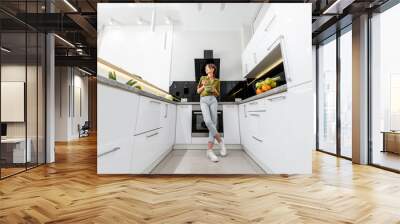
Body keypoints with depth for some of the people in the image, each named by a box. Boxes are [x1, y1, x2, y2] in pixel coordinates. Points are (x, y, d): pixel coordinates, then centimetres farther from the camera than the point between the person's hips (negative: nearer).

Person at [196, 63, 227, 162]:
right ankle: (220, 141, -13)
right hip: (204, 101, -1)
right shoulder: (202, 78, 19)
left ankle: (209, 150, -16)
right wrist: (203, 86, -1)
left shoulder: (217, 81, 18)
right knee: (208, 121, -28)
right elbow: (198, 91, 19)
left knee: (213, 123, -13)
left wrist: (214, 90, 0)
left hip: (213, 100, 1)